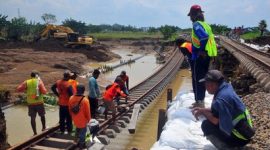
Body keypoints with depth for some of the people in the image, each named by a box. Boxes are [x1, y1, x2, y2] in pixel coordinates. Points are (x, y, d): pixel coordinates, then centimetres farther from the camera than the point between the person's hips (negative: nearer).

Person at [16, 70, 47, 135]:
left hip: (30, 103, 2)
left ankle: (35, 133, 12)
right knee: (42, 115, 20)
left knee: (33, 118, 9)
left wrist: (25, 89, 10)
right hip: (39, 102, -1)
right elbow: (44, 91, -13)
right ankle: (44, 128, 31)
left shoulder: (26, 82, 0)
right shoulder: (39, 81, -6)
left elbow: (18, 89, -6)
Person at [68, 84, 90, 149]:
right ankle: (81, 145, 31)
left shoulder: (71, 98, -12)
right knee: (82, 133, 16)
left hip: (75, 120, 5)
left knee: (78, 131, 28)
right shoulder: (85, 100, -27)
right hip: (83, 120, -5)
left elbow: (70, 110, 2)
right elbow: (87, 112, -17)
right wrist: (88, 119, 0)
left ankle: (78, 142, 45)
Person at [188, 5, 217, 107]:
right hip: (207, 55, 9)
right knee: (202, 78, 17)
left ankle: (199, 102, 2)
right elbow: (209, 38, 15)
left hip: (199, 56, -9)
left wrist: (202, 50, -21)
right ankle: (201, 100, 27)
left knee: (197, 79, -2)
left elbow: (204, 36, -30)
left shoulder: (197, 24, -13)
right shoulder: (205, 24, 14)